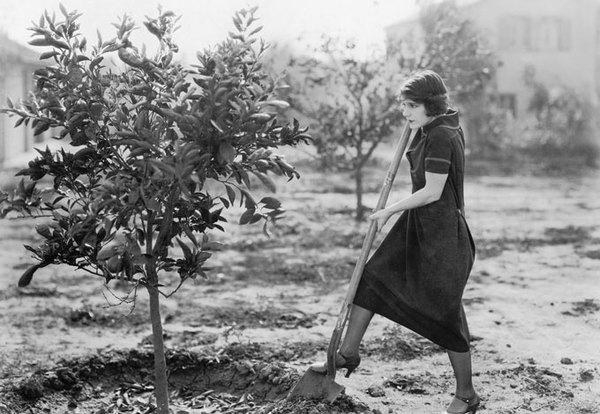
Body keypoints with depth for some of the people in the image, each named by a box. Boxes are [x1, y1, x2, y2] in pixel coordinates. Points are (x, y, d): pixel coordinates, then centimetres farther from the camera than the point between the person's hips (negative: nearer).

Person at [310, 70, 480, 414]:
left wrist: (390, 211, -13)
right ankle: (348, 355, 25)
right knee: (371, 278, 10)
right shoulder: (431, 130, 7)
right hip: (416, 227, 10)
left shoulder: (441, 137, -21)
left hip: (442, 234, -10)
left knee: (446, 314, -1)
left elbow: (432, 191, -23)